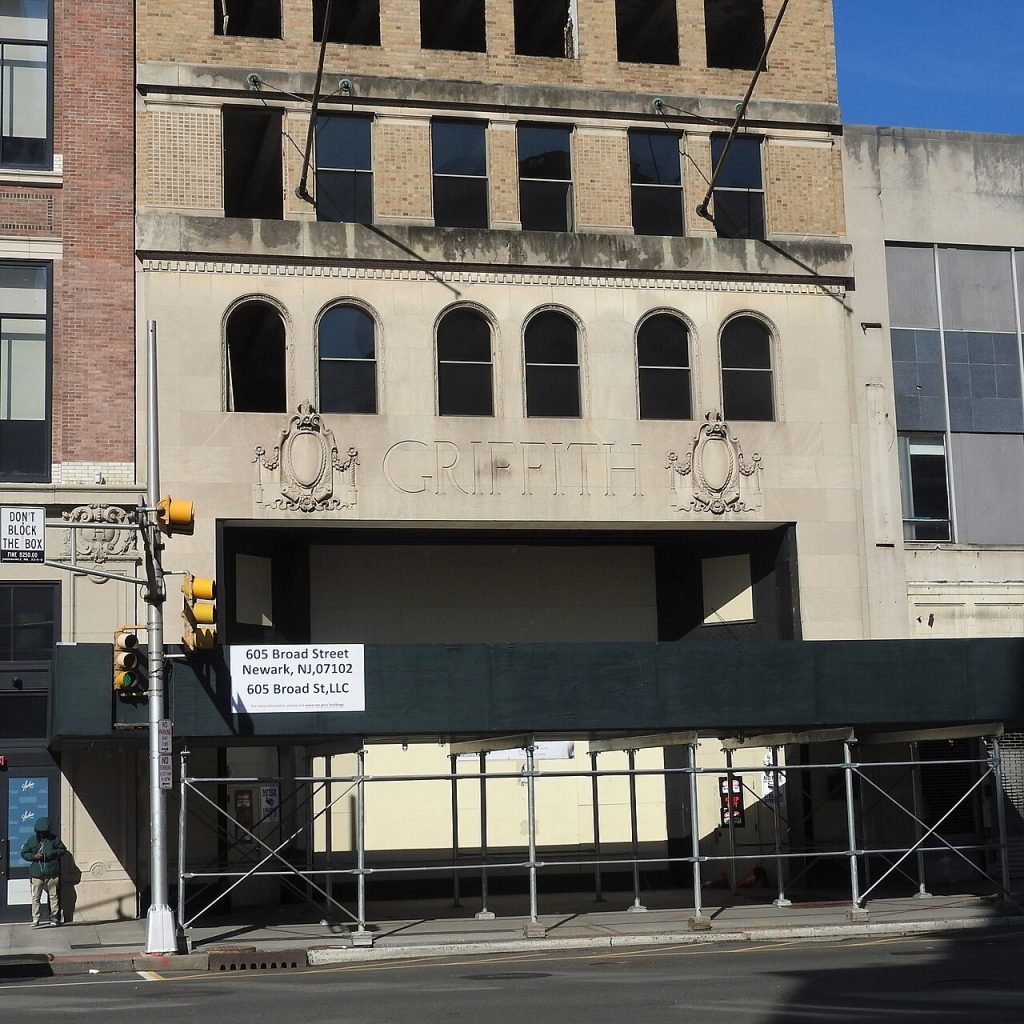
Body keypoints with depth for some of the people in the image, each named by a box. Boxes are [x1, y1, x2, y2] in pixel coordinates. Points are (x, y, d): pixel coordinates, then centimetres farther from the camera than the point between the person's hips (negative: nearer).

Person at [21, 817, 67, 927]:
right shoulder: (31, 840, 7)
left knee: (53, 896, 3)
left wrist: (49, 855, -9)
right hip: (37, 874, 1)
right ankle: (35, 919, 3)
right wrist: (34, 856, -10)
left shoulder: (54, 839, 4)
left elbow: (63, 850, 4)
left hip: (52, 873, -1)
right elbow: (24, 853, 9)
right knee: (35, 897, -2)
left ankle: (54, 918, 12)